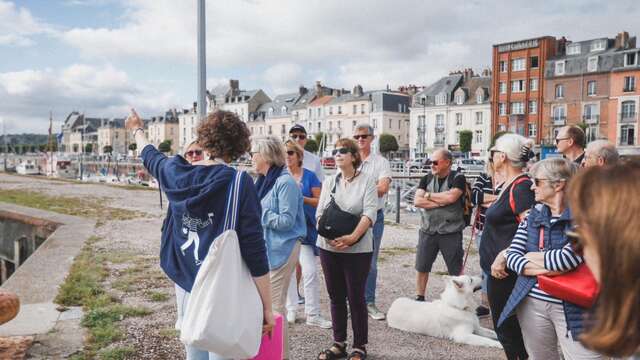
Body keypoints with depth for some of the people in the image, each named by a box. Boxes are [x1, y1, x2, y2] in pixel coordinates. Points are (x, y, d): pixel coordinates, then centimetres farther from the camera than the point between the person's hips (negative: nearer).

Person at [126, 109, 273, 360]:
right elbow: (254, 250, -17)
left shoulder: (177, 173, 0)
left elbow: (151, 157, 24)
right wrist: (267, 308, -11)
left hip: (185, 286, 5)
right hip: (224, 293, -5)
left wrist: (137, 130, 45)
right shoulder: (240, 182, -15)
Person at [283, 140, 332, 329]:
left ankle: (313, 315, 5)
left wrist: (301, 198, -17)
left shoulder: (309, 176, -1)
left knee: (310, 271, -7)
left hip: (305, 227, -2)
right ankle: (290, 310, 25)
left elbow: (319, 200, -2)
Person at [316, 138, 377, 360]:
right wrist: (328, 235, -12)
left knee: (356, 297, 2)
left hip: (357, 249, -4)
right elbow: (320, 213, 5)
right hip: (329, 247, 4)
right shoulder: (329, 182, 10)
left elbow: (369, 213, -13)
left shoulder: (367, 181, -3)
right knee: (336, 296, 11)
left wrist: (352, 237, -24)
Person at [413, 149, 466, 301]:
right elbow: (417, 201, -6)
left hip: (450, 232, -4)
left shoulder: (458, 178, -5)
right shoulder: (427, 179, 6)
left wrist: (428, 195, -9)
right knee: (421, 267, 11)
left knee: (456, 270, 6)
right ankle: (419, 298, 26)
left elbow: (451, 197, -23)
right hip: (427, 231, 4)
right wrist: (441, 202, -15)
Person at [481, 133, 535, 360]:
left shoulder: (521, 186, -19)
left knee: (508, 331, 2)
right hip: (497, 270, 10)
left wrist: (503, 256, -25)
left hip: (504, 271, -10)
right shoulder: (508, 185, 11)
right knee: (505, 328, 20)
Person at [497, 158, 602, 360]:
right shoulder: (533, 215, 6)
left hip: (573, 306, -5)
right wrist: (541, 269, -17)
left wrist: (531, 256, -7)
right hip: (531, 302, 5)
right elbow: (512, 256, 0)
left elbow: (568, 258, -24)